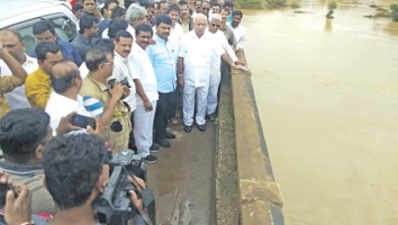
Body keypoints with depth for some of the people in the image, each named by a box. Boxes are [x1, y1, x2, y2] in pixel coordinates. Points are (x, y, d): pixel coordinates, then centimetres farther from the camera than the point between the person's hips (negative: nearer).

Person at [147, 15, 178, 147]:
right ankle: (159, 137, 29)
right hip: (159, 88, -7)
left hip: (172, 86, 7)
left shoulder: (171, 44, 9)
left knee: (169, 111, 20)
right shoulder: (151, 45, -16)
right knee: (160, 113, 8)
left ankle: (163, 131, 41)